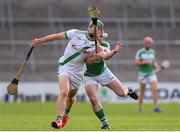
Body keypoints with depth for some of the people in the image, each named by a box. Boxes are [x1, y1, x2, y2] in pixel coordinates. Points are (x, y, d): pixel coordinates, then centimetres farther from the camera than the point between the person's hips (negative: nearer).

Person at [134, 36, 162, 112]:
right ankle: (140, 107, 21)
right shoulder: (140, 52, -5)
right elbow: (135, 62, -11)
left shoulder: (153, 52, 8)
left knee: (155, 89, -15)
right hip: (142, 74, -3)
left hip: (151, 73, 3)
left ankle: (155, 107, -15)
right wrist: (145, 62, -21)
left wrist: (157, 66, 0)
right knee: (142, 91, 6)